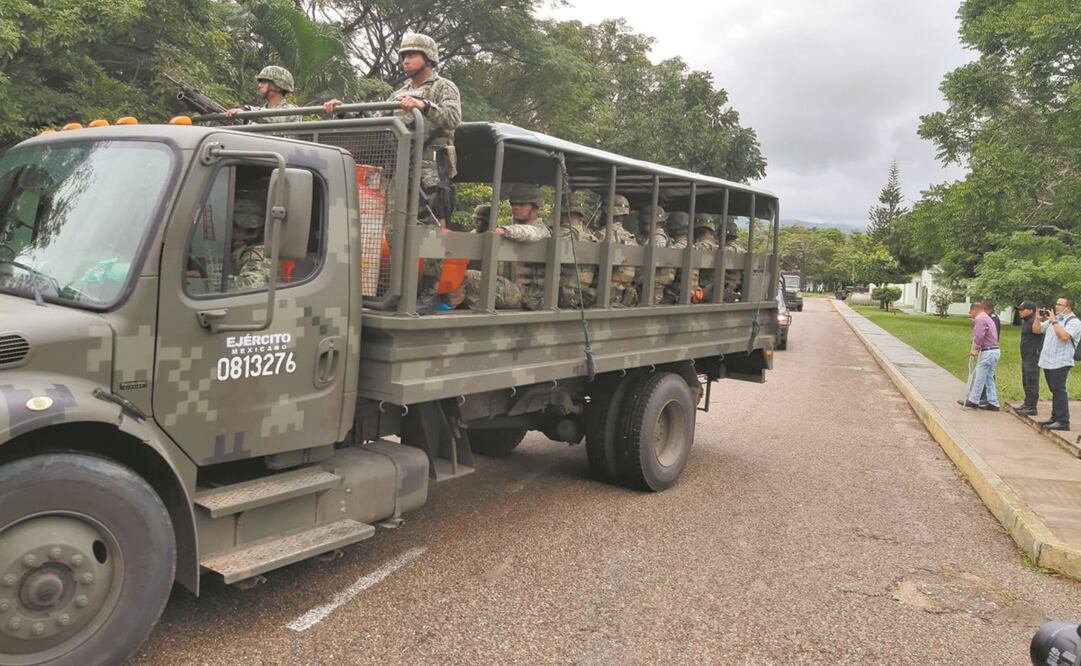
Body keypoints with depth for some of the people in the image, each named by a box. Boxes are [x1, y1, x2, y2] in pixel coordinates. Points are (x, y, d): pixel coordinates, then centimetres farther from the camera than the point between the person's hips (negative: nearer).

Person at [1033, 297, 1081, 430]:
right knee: (1055, 391, 13)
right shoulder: (1053, 319, 17)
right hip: (1048, 362, 8)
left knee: (1059, 391, -10)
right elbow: (1036, 330, 19)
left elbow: (1064, 336, -25)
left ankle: (1063, 422, -8)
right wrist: (1038, 318, 3)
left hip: (1060, 363, -8)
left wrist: (1054, 321, -19)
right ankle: (1055, 418, 19)